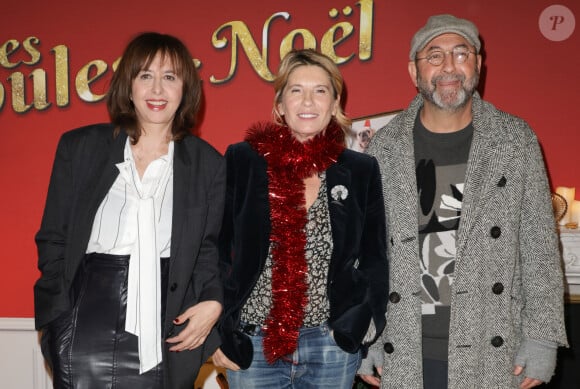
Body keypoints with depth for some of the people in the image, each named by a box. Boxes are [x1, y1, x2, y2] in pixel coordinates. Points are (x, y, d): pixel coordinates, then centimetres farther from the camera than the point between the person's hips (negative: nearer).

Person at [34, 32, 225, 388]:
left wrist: (213, 301, -7)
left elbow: (210, 247, 10)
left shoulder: (208, 163, 6)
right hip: (89, 328, 0)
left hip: (170, 332, 1)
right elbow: (53, 238, 7)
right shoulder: (79, 148, 5)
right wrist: (62, 316, -2)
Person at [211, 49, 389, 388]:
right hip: (251, 345, -1)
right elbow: (215, 249, 0)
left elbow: (374, 259, 8)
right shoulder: (241, 161, -2)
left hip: (333, 347, 1)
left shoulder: (362, 171, 3)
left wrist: (358, 327, -3)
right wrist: (217, 334, -2)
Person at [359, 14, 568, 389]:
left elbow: (540, 245, 0)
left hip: (492, 354, 0)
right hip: (404, 352, 1)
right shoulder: (384, 147, 1)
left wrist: (542, 337, -3)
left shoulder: (517, 140, 0)